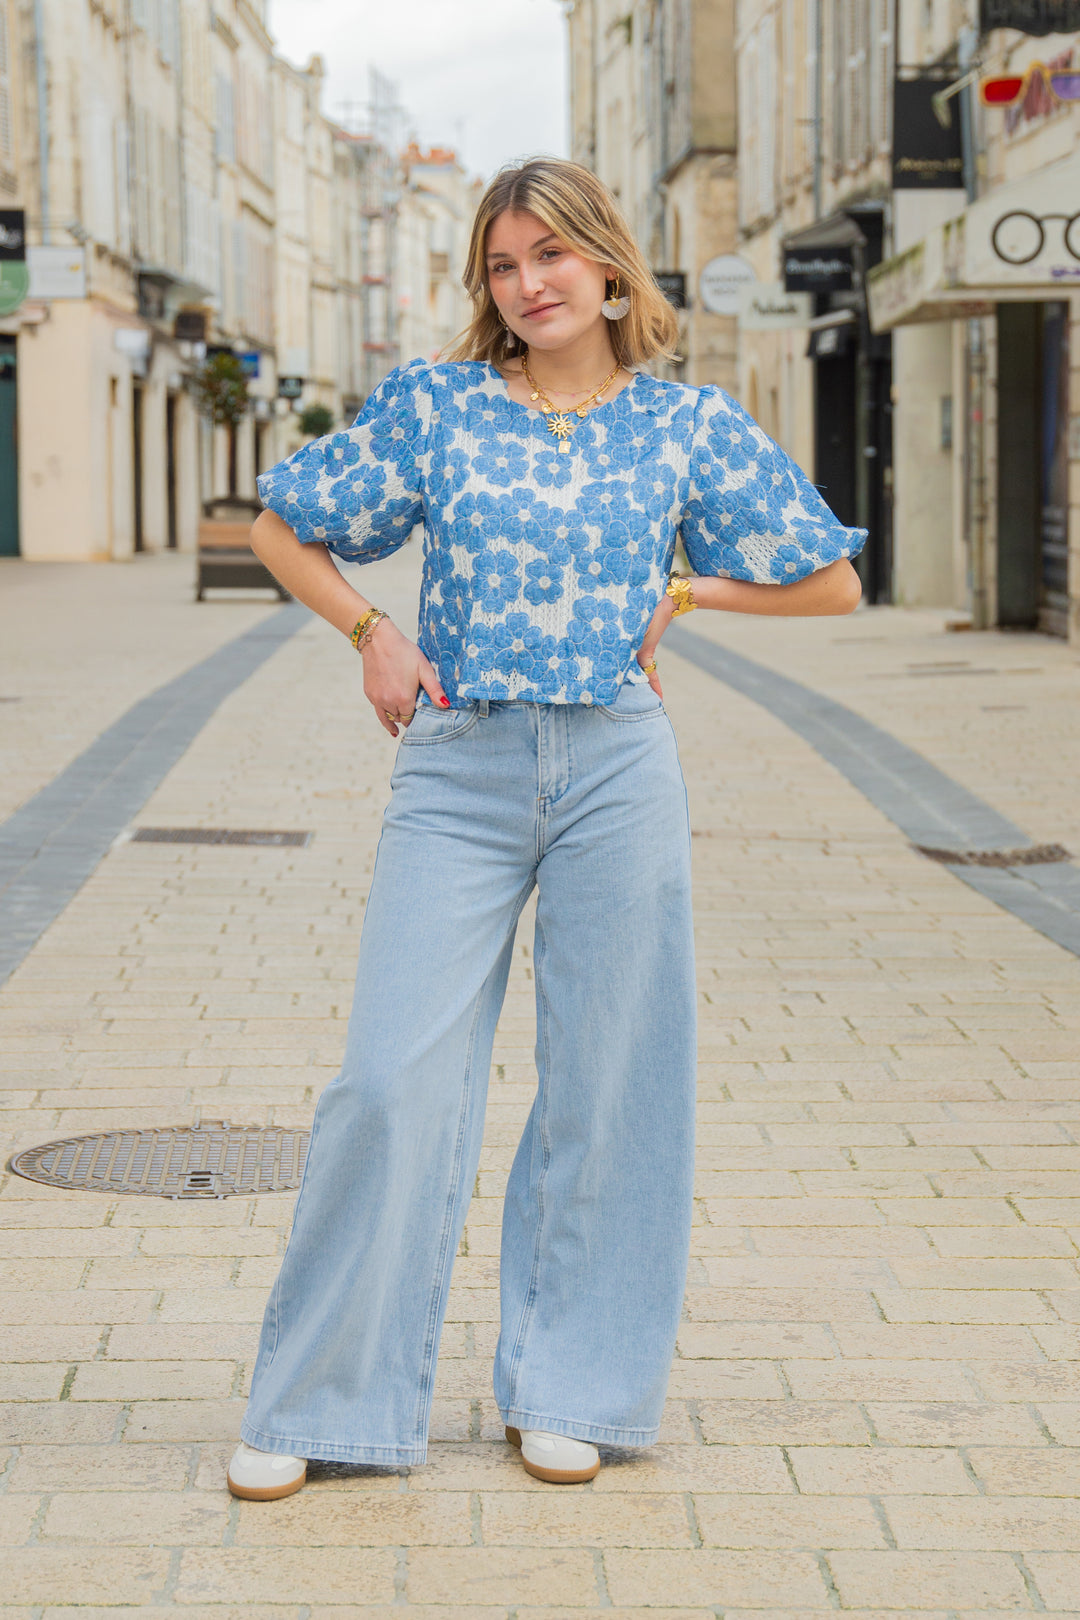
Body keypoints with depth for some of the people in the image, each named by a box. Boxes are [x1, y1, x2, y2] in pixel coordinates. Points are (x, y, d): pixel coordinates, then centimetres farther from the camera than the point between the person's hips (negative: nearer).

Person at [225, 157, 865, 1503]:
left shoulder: (688, 426, 4)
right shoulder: (432, 406, 4)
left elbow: (830, 581, 13)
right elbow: (283, 528, 15)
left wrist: (679, 592, 5)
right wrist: (373, 636, 3)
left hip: (617, 772, 1)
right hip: (456, 771, 0)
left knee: (606, 1085, 5)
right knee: (394, 1078, -4)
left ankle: (568, 1389, 20)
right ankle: (315, 1400, 7)